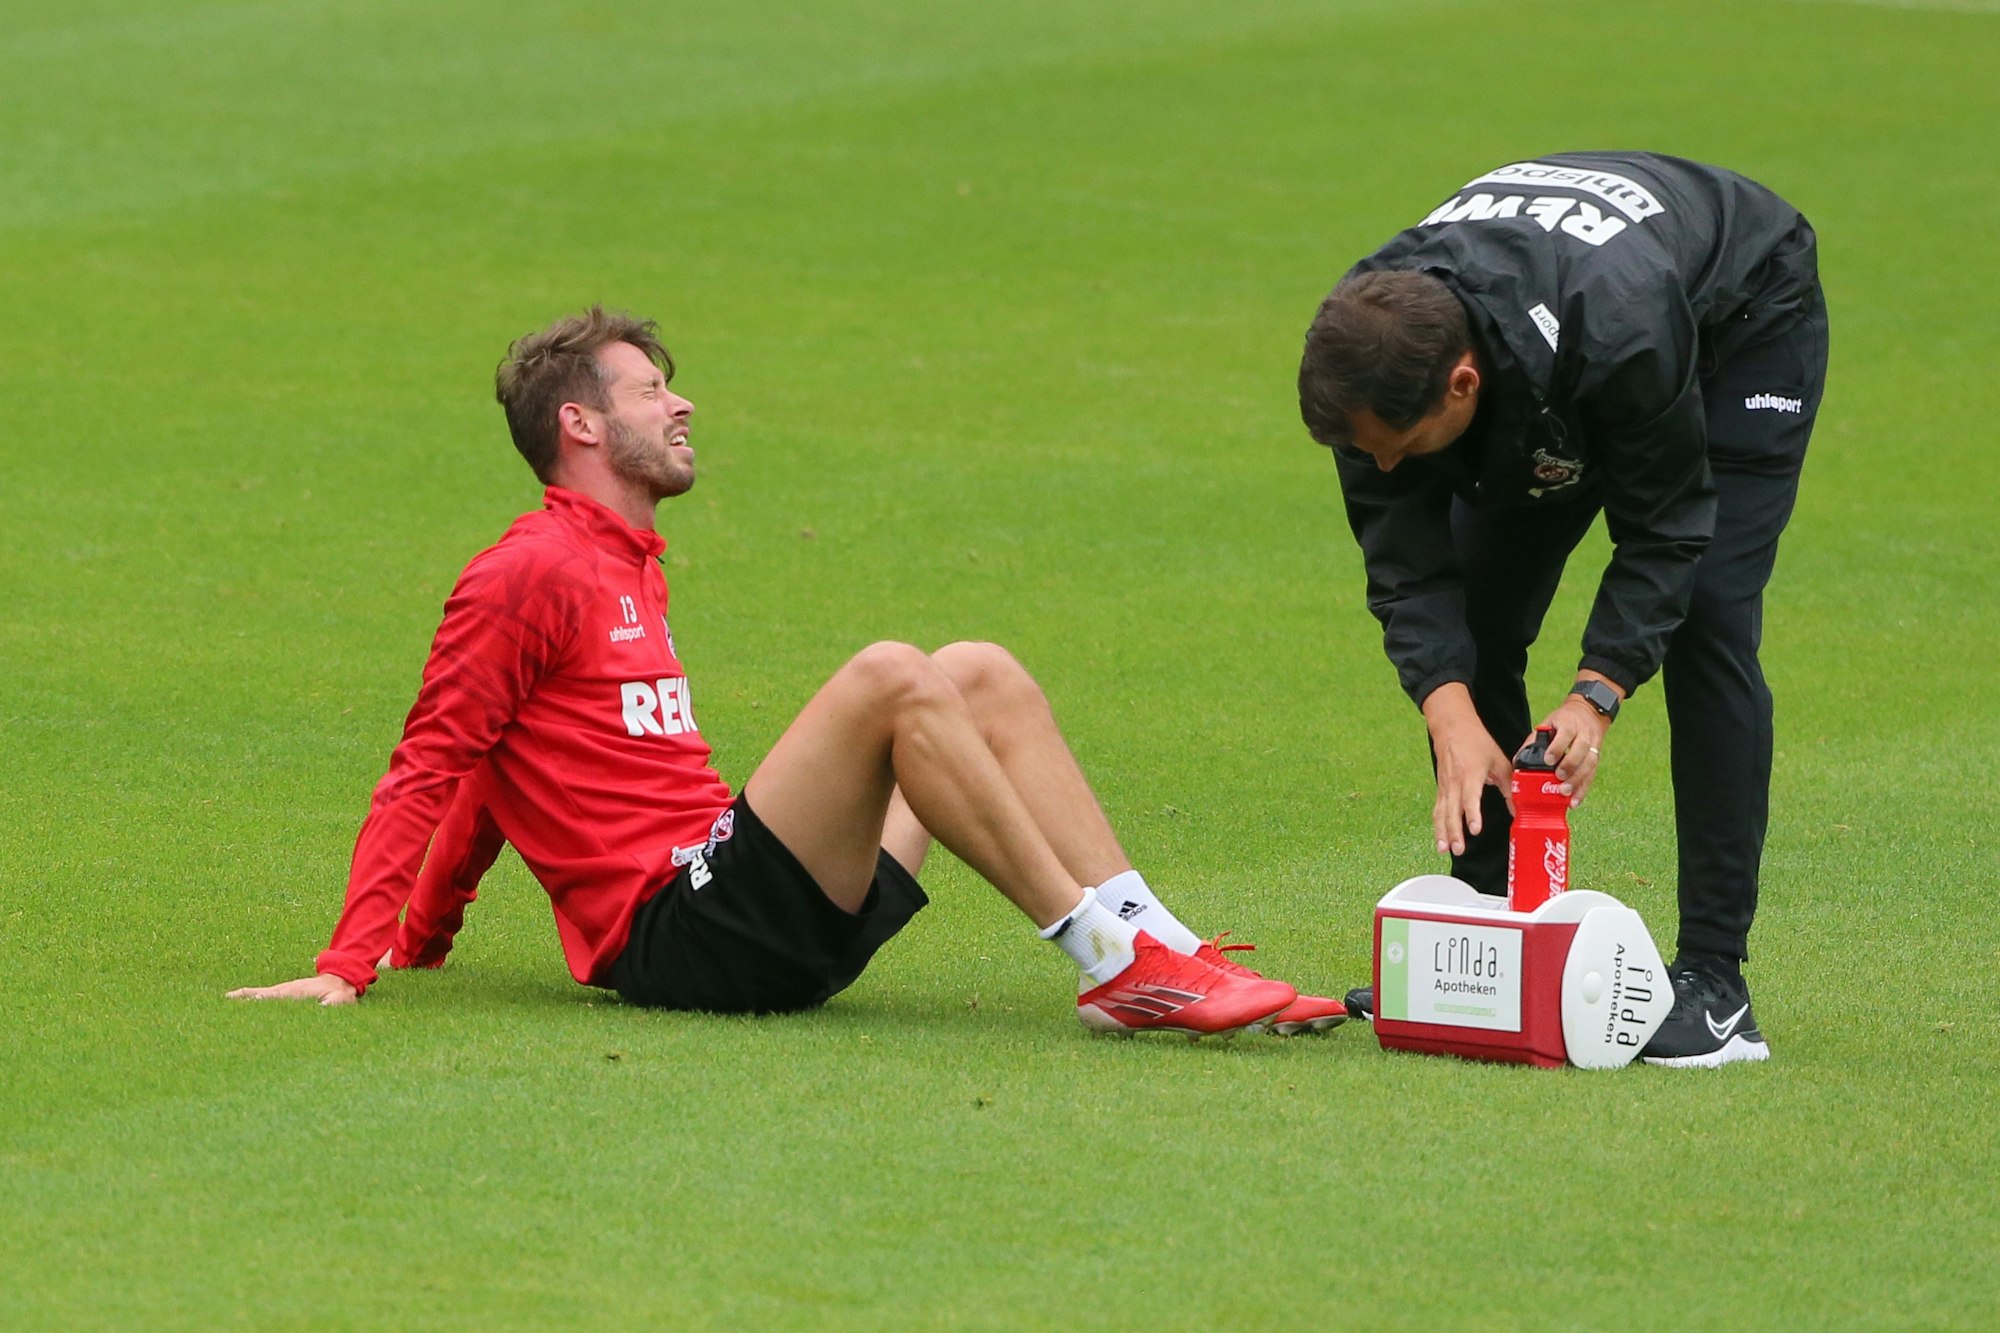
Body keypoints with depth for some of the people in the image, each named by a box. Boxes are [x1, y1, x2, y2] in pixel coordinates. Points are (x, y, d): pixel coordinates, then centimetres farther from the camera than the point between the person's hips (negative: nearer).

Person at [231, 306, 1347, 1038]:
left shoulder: (631, 571, 26)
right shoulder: (531, 572, -2)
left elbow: (490, 767, 29)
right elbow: (433, 770, -7)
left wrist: (426, 932, 23)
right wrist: (351, 963, -14)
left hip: (777, 918, 9)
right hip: (679, 930, -9)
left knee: (980, 674, 4)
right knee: (889, 676, -25)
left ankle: (1149, 940, -10)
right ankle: (1110, 958, -26)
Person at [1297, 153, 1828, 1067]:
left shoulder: (1615, 330, -46)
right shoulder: (1372, 346, -31)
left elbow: (1665, 530, -32)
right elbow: (1405, 562, -27)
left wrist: (1597, 694, -39)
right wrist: (1453, 720, -40)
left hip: (1747, 315, -5)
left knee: (1706, 616, -19)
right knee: (1477, 622, -5)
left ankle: (1714, 984, -19)